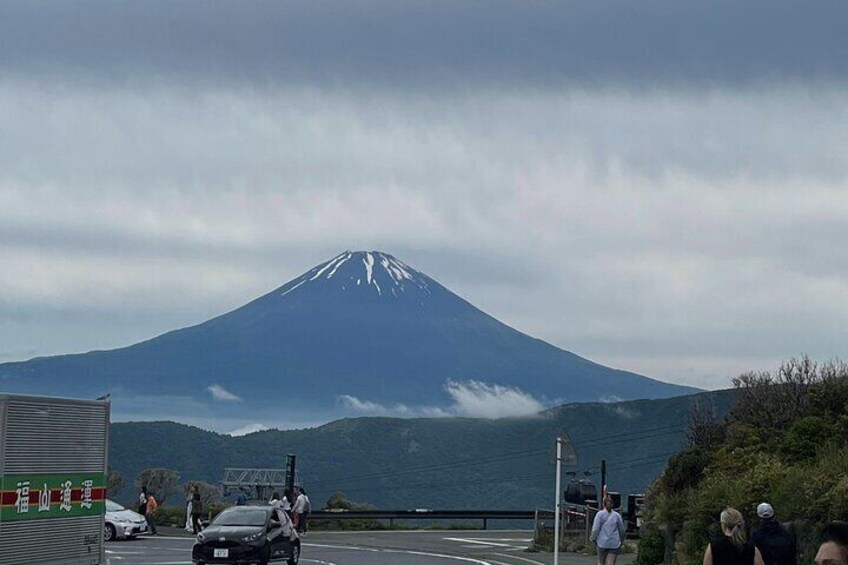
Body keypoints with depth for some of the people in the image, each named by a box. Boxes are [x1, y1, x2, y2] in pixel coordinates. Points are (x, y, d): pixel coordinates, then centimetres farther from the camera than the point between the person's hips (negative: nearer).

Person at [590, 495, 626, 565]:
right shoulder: (617, 515, 3)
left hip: (602, 543, -1)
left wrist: (593, 538, 8)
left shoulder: (600, 514, -3)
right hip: (614, 544, 1)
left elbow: (595, 529, -7)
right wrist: (621, 540, 23)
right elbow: (622, 530, 8)